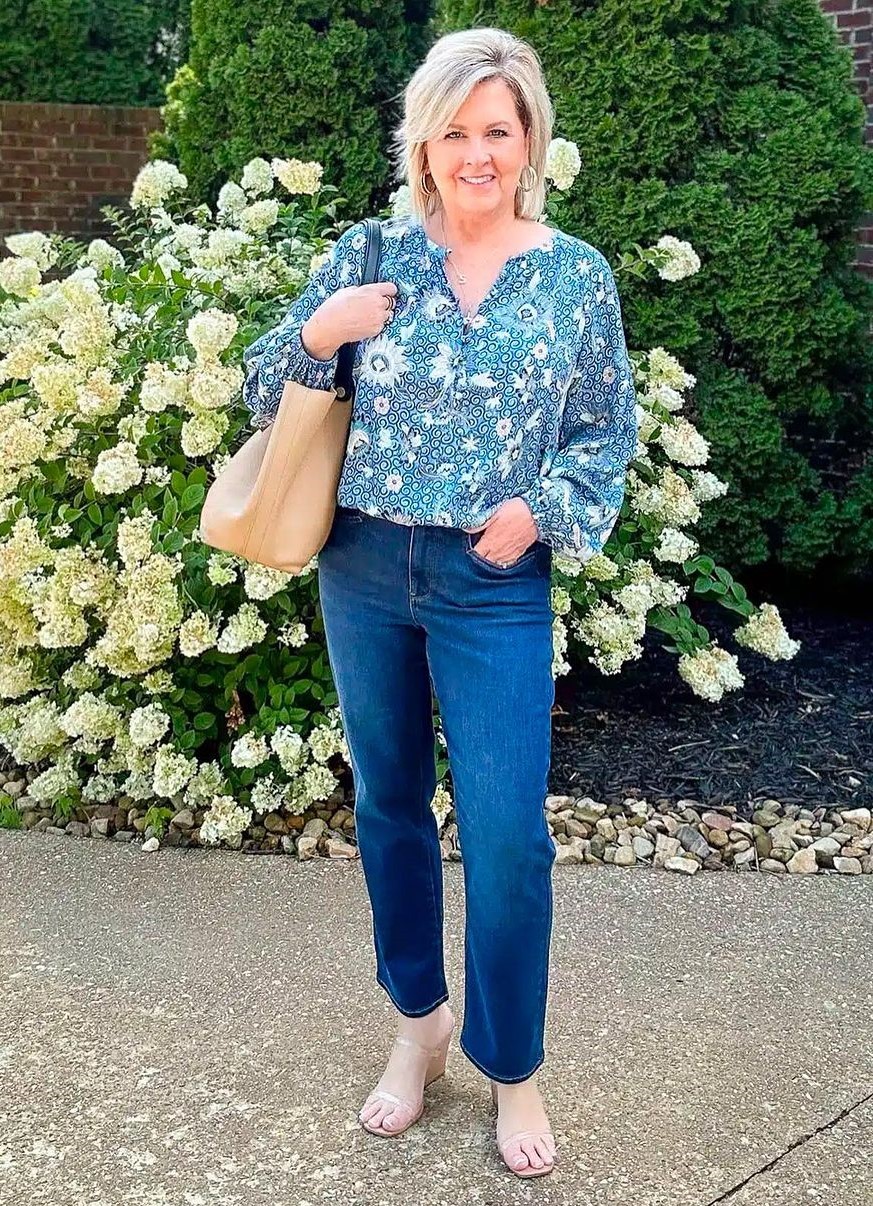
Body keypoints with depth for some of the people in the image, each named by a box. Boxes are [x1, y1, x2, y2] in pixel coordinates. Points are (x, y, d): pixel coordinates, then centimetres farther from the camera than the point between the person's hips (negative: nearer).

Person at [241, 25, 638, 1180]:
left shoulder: (577, 275, 0)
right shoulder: (370, 253, 1)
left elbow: (609, 436, 5)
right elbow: (270, 400, 5)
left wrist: (540, 506, -12)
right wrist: (315, 331, -15)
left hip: (496, 587, -2)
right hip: (364, 571, 2)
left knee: (507, 834, -2)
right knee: (389, 806, 14)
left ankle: (511, 1067, 21)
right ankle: (418, 1022, 36)